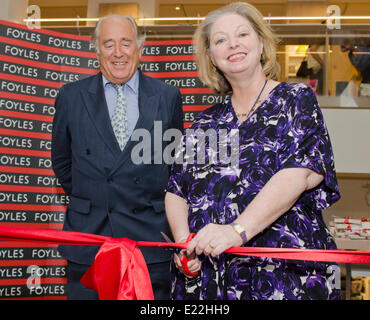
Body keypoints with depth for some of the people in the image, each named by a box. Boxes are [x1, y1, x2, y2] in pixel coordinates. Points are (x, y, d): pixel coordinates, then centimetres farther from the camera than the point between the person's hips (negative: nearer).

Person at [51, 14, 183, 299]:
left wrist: (157, 208, 8)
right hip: (88, 235, 1)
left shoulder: (168, 97, 3)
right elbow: (62, 162, 13)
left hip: (150, 237, 0)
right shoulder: (71, 96, 4)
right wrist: (88, 201, 9)